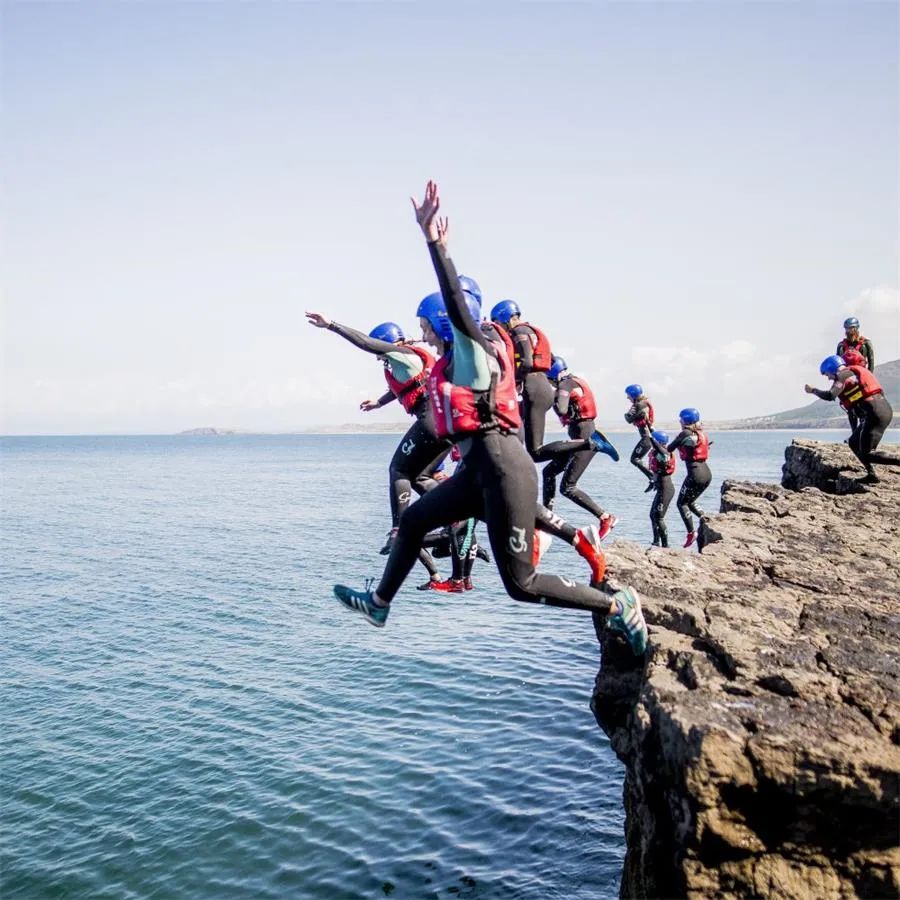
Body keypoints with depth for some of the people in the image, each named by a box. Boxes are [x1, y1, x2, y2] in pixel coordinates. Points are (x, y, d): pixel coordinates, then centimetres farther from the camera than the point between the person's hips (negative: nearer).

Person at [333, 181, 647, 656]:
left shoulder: (471, 346, -8)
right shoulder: (454, 358, 19)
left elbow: (456, 304, -23)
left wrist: (434, 242, -32)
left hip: (501, 466, -10)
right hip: (479, 468, 10)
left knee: (522, 584, -7)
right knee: (413, 519, 21)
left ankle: (618, 604, 5)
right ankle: (379, 603, 38)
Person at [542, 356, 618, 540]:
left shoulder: (564, 385, -14)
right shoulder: (573, 381, 15)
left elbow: (562, 410, -29)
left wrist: (553, 398, -11)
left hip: (584, 439, -10)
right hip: (581, 438, 10)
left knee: (567, 487, -8)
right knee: (549, 471, 16)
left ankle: (606, 518, -7)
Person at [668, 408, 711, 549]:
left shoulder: (685, 433, -9)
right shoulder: (702, 433, 12)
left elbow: (669, 449, -5)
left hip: (695, 474, -8)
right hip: (707, 473, 8)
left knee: (681, 503, 3)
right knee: (690, 501, 23)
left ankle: (691, 533, -4)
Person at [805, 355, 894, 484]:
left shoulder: (843, 375, -4)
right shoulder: (854, 373, 24)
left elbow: (830, 396, -14)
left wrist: (813, 390, 1)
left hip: (873, 413, -9)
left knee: (866, 453, -7)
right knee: (854, 442, 20)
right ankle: (871, 475, 17)